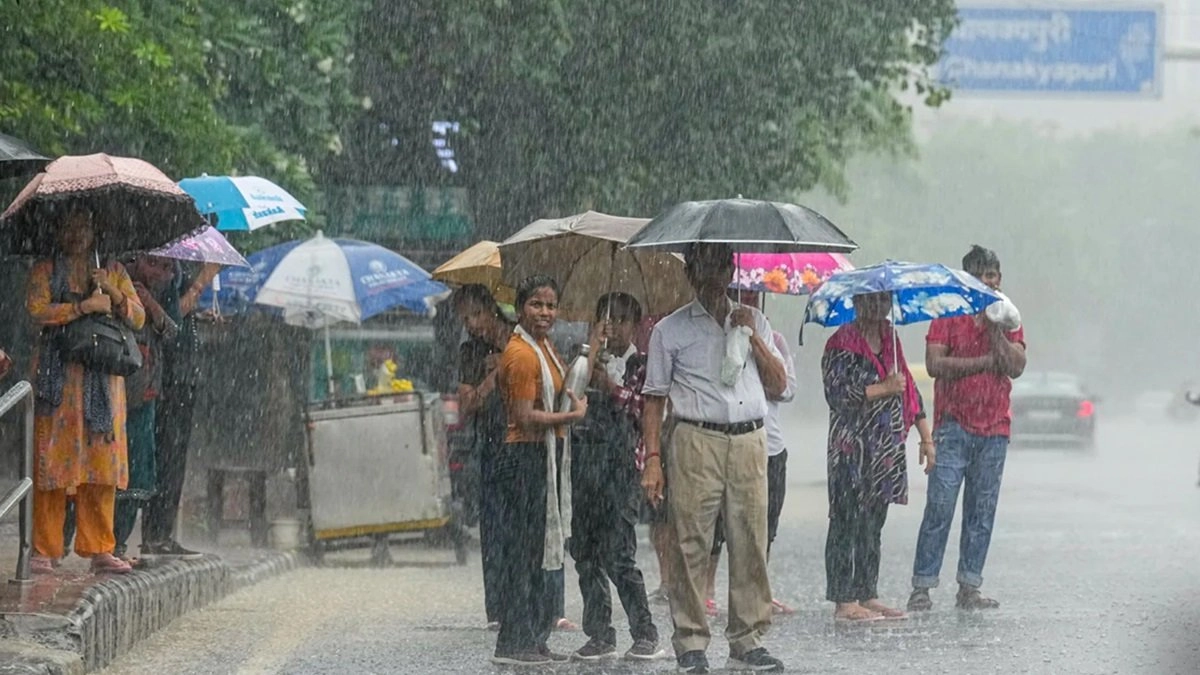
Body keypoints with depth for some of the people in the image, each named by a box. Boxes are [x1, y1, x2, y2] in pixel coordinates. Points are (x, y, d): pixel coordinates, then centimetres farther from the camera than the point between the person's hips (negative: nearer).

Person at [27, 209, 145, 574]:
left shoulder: (114, 271, 16)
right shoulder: (44, 270, 8)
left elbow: (138, 318, 8)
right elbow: (37, 310, -9)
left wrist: (114, 293, -9)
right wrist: (84, 306, -14)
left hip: (104, 378, 3)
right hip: (58, 376, -3)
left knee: (101, 458, -2)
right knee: (52, 459, -8)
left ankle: (99, 548, 2)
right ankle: (44, 549, -6)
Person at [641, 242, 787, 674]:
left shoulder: (753, 321, 16)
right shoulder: (671, 330, 7)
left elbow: (778, 385, 12)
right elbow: (654, 398, 5)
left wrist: (752, 338, 0)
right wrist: (652, 459, -3)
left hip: (749, 443, 3)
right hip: (698, 441, -3)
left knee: (751, 543, 1)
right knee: (692, 545, -5)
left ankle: (747, 640, 8)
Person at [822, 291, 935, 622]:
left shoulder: (890, 340, 15)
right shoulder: (842, 345, -8)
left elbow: (908, 388, 20)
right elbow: (836, 393, -18)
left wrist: (926, 438, 17)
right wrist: (883, 389, -20)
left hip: (887, 450, 7)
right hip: (852, 449, -7)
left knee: (873, 524, 10)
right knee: (849, 523, -6)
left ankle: (868, 596, 14)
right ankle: (844, 601, -6)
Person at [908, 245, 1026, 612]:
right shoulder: (948, 316, 2)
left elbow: (1016, 366, -3)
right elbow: (934, 364, -10)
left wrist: (994, 327, -10)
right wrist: (985, 362, -9)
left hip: (994, 430, 4)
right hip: (954, 426, -4)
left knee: (982, 513, 5)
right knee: (939, 509, -8)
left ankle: (969, 588, 10)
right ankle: (921, 587, -7)